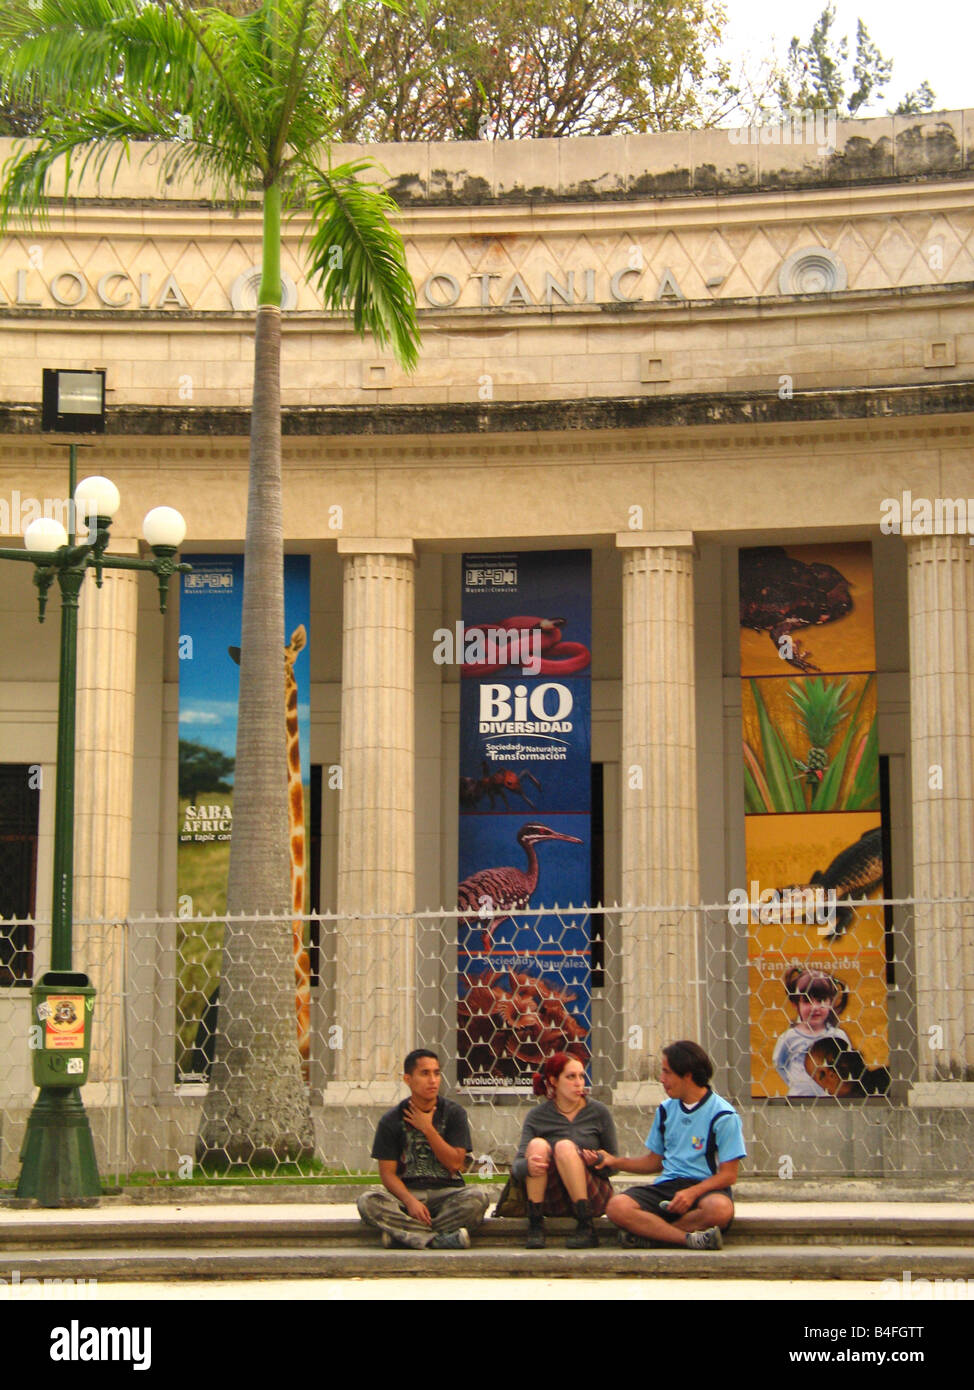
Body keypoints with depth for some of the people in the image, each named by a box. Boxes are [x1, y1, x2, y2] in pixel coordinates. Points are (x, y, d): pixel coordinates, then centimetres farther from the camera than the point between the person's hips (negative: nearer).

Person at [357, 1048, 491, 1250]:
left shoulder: (453, 1113, 4)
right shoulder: (392, 1120, 3)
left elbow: (455, 1163, -4)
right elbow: (387, 1172, -3)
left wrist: (427, 1129, -7)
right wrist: (410, 1201, -21)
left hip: (446, 1192, 0)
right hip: (406, 1193, 0)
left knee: (477, 1199, -32)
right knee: (367, 1202, -30)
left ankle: (401, 1234, -25)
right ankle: (440, 1239, -33)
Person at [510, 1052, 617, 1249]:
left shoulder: (599, 1112, 2)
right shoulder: (537, 1116, 2)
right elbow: (516, 1166, -8)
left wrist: (598, 1161, -18)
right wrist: (527, 1165, -33)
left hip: (594, 1198, -1)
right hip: (551, 1201, 1)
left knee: (565, 1147, -26)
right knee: (538, 1144, -23)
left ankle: (586, 1227, -31)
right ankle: (535, 1224, -26)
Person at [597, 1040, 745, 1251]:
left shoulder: (723, 1115, -3)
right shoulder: (665, 1110, 14)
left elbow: (729, 1174, -8)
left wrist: (693, 1192, -23)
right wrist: (615, 1162, 8)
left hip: (705, 1187, -4)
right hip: (667, 1186, 4)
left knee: (720, 1208, -41)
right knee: (617, 1206, -25)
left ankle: (648, 1232, -25)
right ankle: (688, 1237, -29)